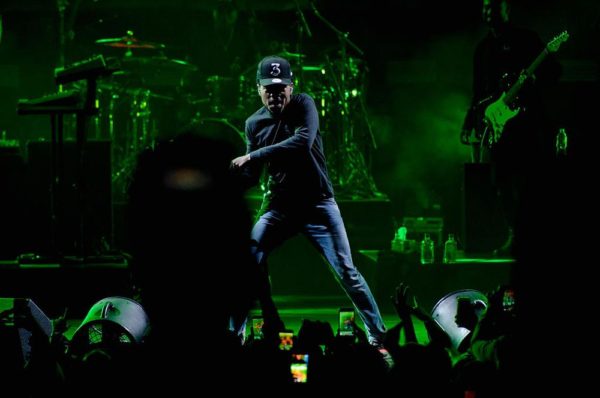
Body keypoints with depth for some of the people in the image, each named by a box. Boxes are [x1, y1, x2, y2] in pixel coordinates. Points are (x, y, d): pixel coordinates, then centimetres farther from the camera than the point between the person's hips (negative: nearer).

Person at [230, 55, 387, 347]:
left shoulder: (303, 106, -9)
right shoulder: (254, 124, 3)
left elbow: (303, 141, -29)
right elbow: (250, 178, 5)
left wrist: (252, 156, -30)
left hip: (318, 204, -4)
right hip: (278, 208, 4)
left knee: (346, 271, -8)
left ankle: (377, 336, -2)